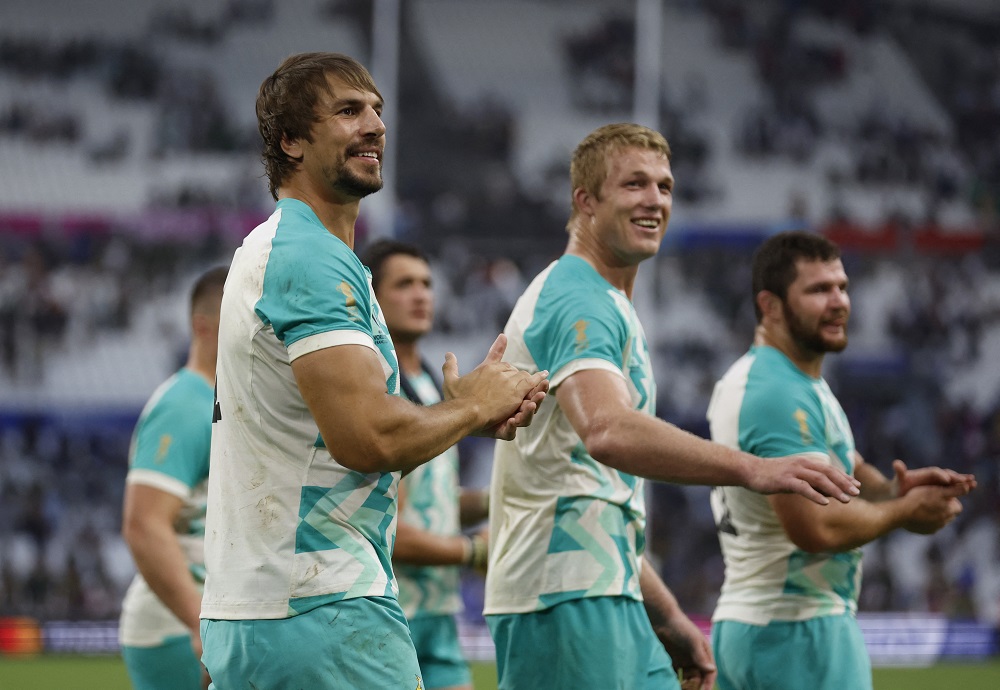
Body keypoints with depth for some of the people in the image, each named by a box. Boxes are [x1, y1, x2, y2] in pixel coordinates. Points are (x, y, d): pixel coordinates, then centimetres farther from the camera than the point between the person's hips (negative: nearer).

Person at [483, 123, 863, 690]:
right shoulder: (576, 300, -11)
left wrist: (668, 618, 23)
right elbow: (607, 431, -32)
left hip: (613, 601, 10)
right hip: (568, 599, -10)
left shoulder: (611, 306, 23)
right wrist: (750, 469, -40)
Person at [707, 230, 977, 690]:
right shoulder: (783, 394, -17)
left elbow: (851, 471, 20)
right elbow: (817, 526, -25)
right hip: (801, 633, -10)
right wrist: (904, 511, -9)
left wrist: (894, 489, -2)